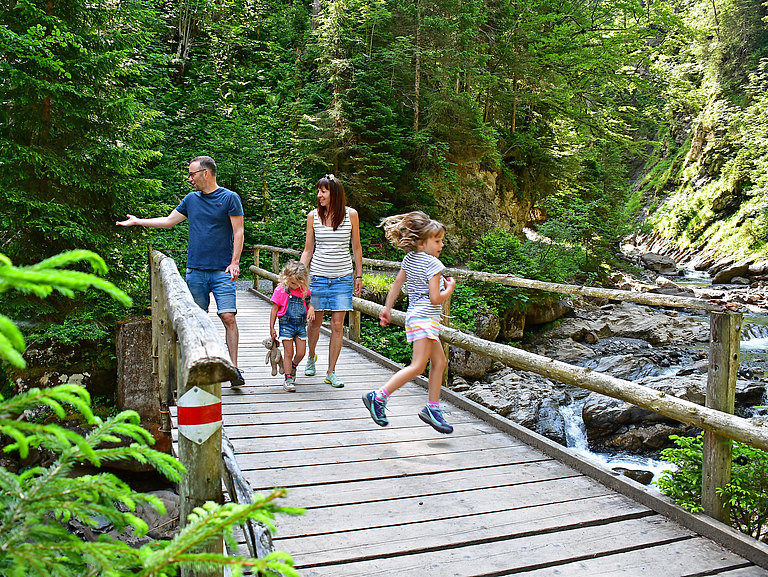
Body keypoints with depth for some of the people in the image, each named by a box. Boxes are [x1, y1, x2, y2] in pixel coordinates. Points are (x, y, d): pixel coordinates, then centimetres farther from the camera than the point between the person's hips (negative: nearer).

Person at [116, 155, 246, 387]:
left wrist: (235, 262, -12)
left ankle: (234, 369, -9)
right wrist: (137, 221, 25)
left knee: (228, 317, -12)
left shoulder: (230, 198, 0)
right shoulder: (191, 199, 14)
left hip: (222, 271, -5)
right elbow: (168, 221, 24)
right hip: (195, 270, 5)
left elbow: (238, 232, -3)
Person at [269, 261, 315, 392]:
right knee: (288, 353, -3)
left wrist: (311, 309, -4)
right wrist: (272, 328, -2)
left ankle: (292, 367, 36)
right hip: (286, 324, -4)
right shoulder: (280, 291, -7)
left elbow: (308, 303, 21)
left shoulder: (304, 290, 3)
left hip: (301, 325, 4)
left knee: (301, 353, 5)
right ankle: (288, 379, 5)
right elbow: (274, 309, -2)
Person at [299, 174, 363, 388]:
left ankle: (331, 372, 10)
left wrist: (359, 275, 8)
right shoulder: (313, 216, 1)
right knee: (315, 322, 8)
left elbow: (356, 248, 8)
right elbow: (308, 251, 6)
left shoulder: (350, 214, -1)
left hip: (343, 278, -1)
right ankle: (311, 357, 38)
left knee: (337, 325, -2)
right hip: (318, 276, 1)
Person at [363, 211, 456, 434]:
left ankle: (432, 408, 16)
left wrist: (387, 308, 23)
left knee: (439, 361, 14)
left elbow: (397, 283, 16)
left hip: (415, 315, 10)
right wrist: (450, 288, 1)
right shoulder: (433, 264, -13)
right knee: (418, 366, -12)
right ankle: (378, 397, -14)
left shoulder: (409, 258, 11)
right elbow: (435, 298, -17)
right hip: (425, 317, -10)